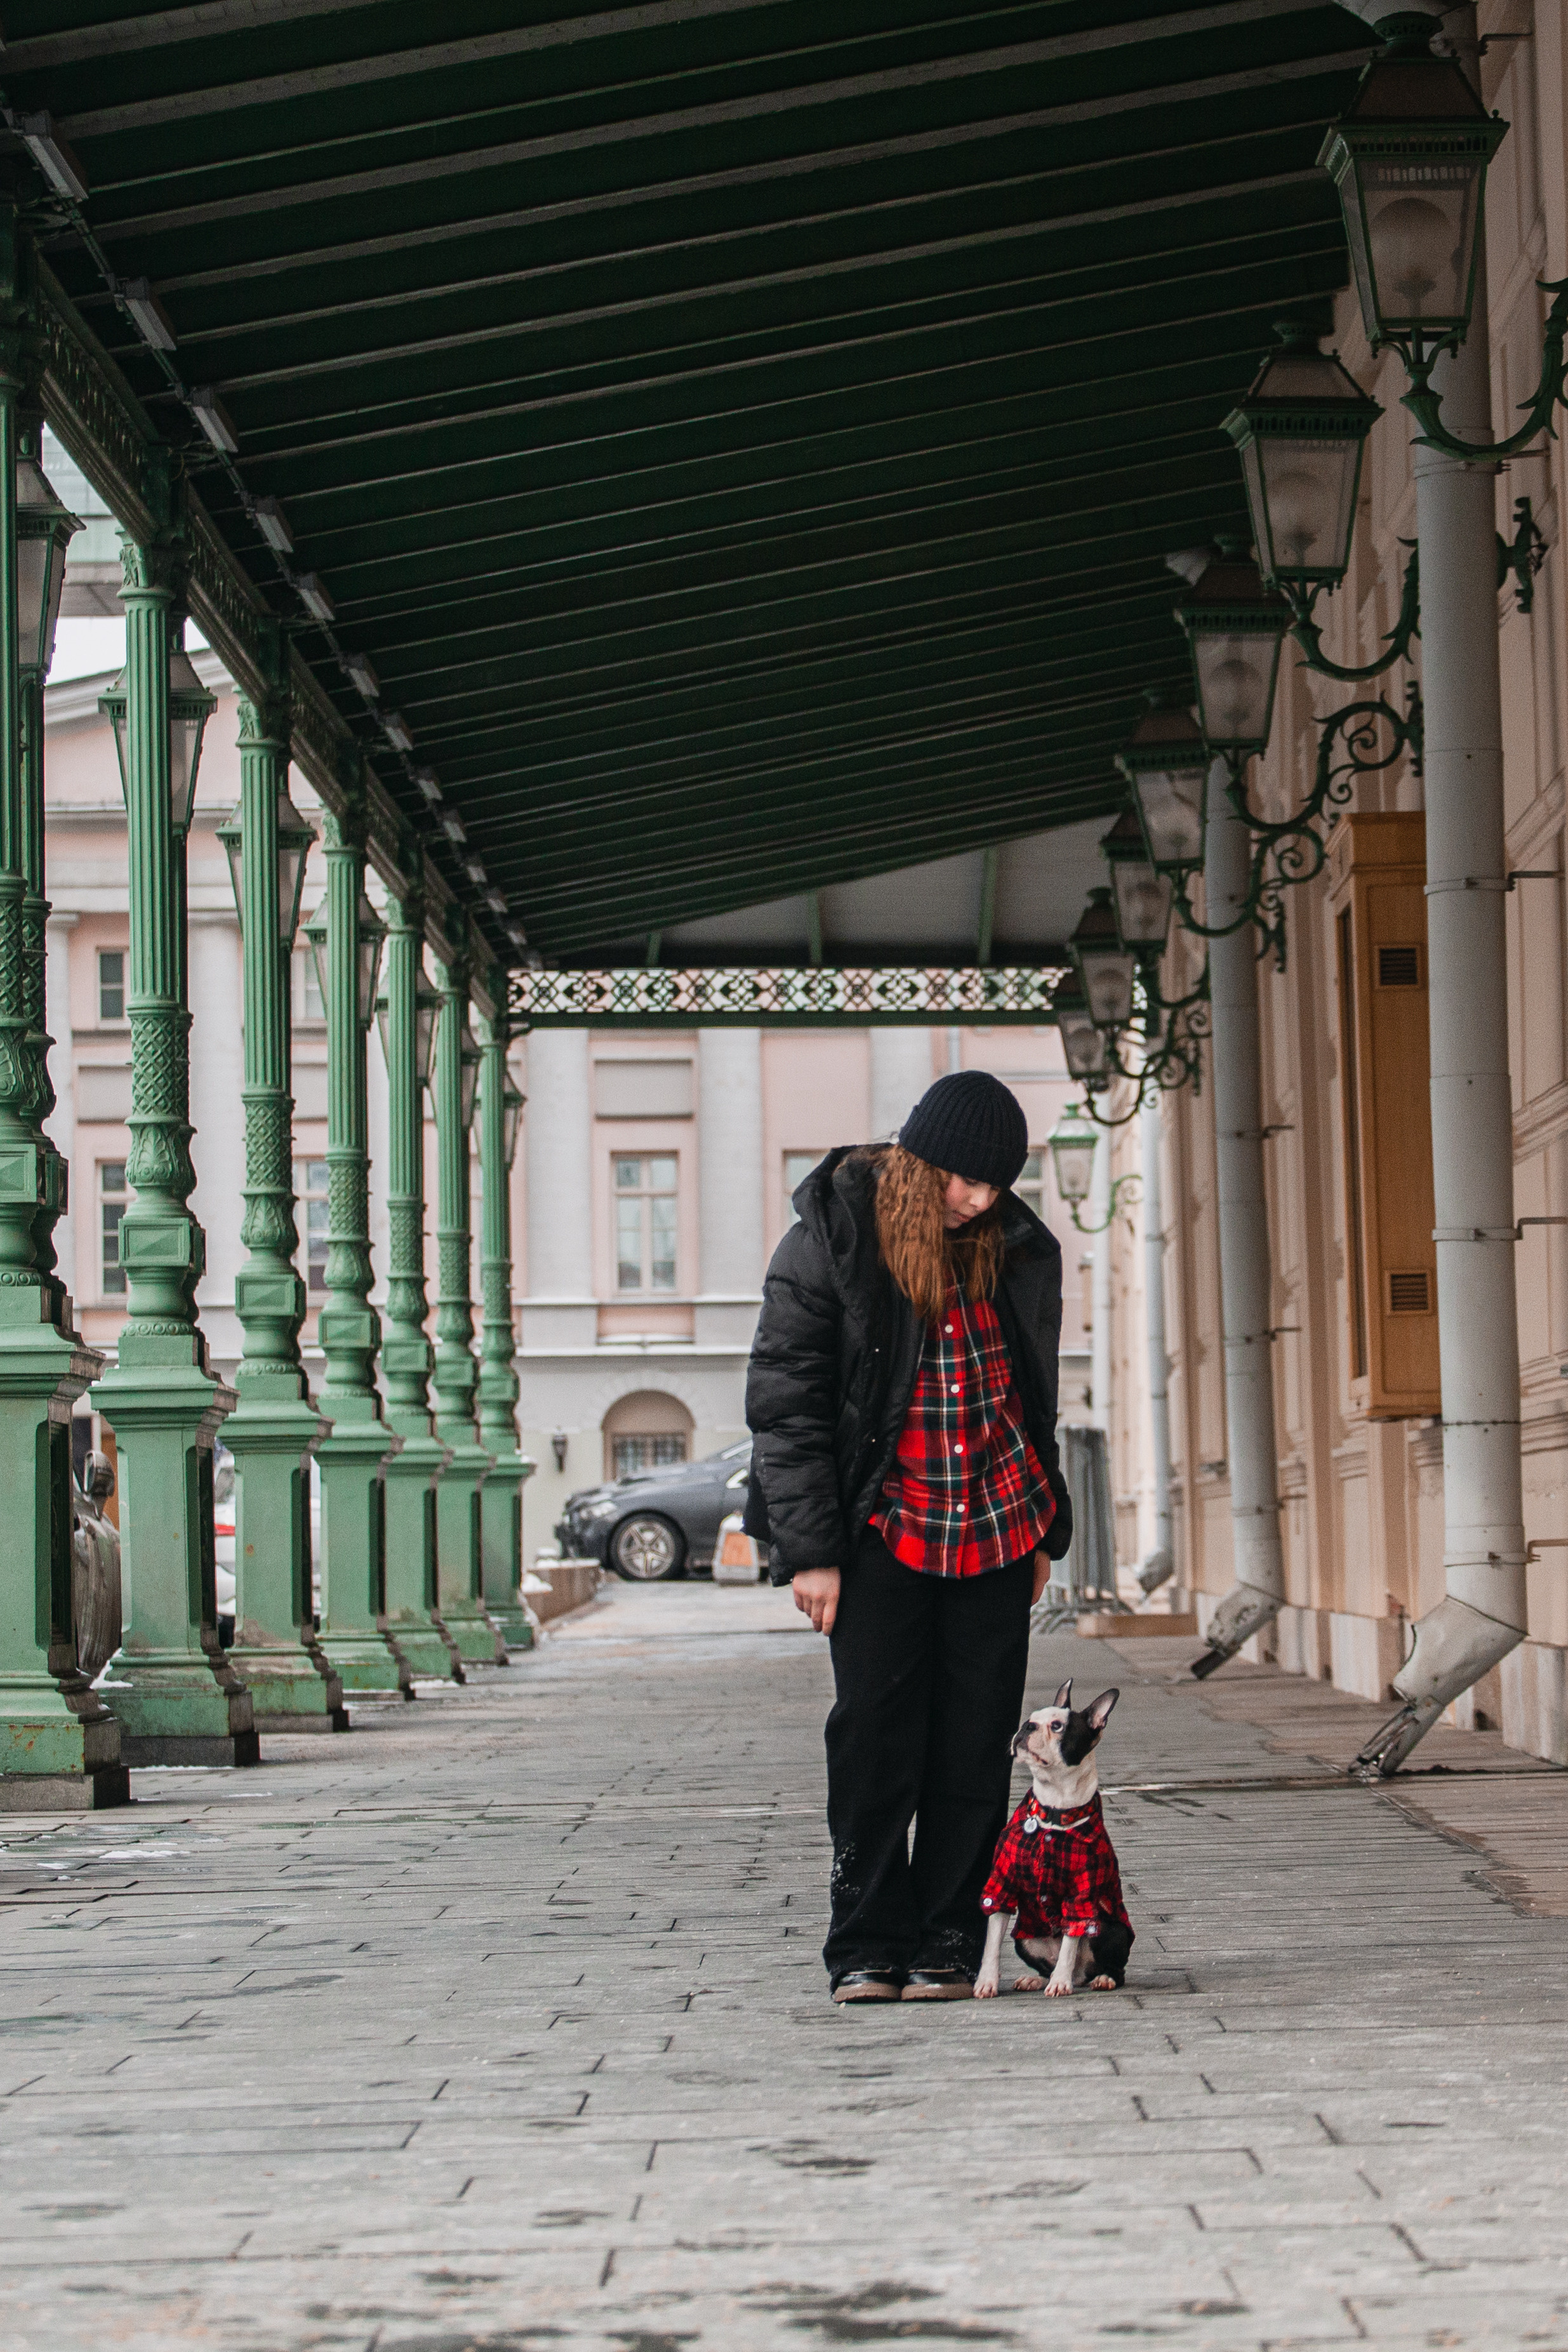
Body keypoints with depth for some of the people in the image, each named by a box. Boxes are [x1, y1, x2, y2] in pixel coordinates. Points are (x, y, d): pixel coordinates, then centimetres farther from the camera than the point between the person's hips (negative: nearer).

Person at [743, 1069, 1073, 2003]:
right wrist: (809, 1550, -12)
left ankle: (948, 1944, 11)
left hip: (997, 1533, 4)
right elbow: (785, 1401, -8)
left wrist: (1044, 1534, 17)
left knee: (975, 1749, 3)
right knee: (875, 1741, -5)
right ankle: (868, 1947, 4)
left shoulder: (1016, 1250, 4)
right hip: (885, 1537, -4)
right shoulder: (830, 1242, -9)